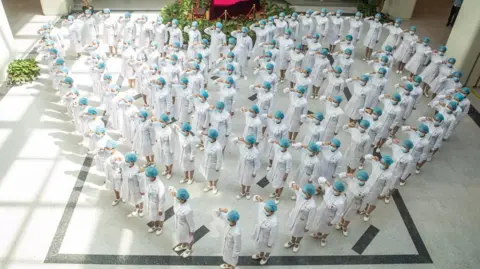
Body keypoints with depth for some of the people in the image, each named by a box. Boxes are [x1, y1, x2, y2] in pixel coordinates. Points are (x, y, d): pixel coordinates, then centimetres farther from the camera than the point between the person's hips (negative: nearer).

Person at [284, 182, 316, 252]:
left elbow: (311, 218, -24)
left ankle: (297, 243, 62)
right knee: (293, 229, 33)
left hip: (301, 221, -5)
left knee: (299, 233, 28)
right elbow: (292, 183, -12)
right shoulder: (300, 192, -26)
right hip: (293, 216, 5)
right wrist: (293, 184, -36)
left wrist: (307, 227, -9)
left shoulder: (312, 206, -40)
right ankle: (292, 241, 64)